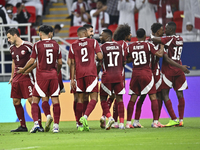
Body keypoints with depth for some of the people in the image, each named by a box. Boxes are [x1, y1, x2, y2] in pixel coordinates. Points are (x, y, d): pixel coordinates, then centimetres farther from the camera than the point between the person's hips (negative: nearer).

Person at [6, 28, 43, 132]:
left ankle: (39, 125, -8)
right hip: (16, 77, 8)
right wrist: (12, 76, 22)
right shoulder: (12, 48, 12)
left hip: (26, 76, -8)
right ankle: (23, 126, 13)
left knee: (31, 100, -11)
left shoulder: (27, 46, -10)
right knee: (16, 102, 6)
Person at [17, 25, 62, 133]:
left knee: (35, 100, 4)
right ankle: (56, 125, -2)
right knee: (55, 100, 3)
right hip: (53, 74, 3)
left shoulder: (37, 45, -5)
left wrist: (23, 70, 10)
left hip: (41, 75, -3)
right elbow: (60, 62, 9)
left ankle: (36, 123, -13)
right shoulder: (55, 44, 6)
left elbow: (32, 61, -6)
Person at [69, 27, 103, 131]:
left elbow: (72, 64, 8)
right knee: (93, 98, -2)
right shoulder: (93, 42, 3)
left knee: (80, 99, 11)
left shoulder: (73, 46, 8)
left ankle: (80, 124, 10)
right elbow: (100, 57, -3)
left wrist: (72, 78, 11)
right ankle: (85, 117, -26)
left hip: (79, 74, 3)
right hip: (91, 73, -3)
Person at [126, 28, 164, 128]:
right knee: (153, 97, 2)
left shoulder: (130, 47, 5)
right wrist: (162, 45, 5)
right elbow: (160, 54, -11)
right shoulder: (148, 45, -4)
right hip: (146, 73, -3)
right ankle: (155, 121, -4)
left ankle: (128, 122, 7)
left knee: (133, 98, 8)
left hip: (135, 74, 3)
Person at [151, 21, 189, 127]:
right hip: (179, 69, 7)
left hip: (168, 69, -7)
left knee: (165, 93, -1)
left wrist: (150, 38, -3)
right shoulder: (180, 39, 11)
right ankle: (181, 120, 5)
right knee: (180, 94, 5)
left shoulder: (170, 39, -13)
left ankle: (174, 119, -8)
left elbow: (157, 40, -23)